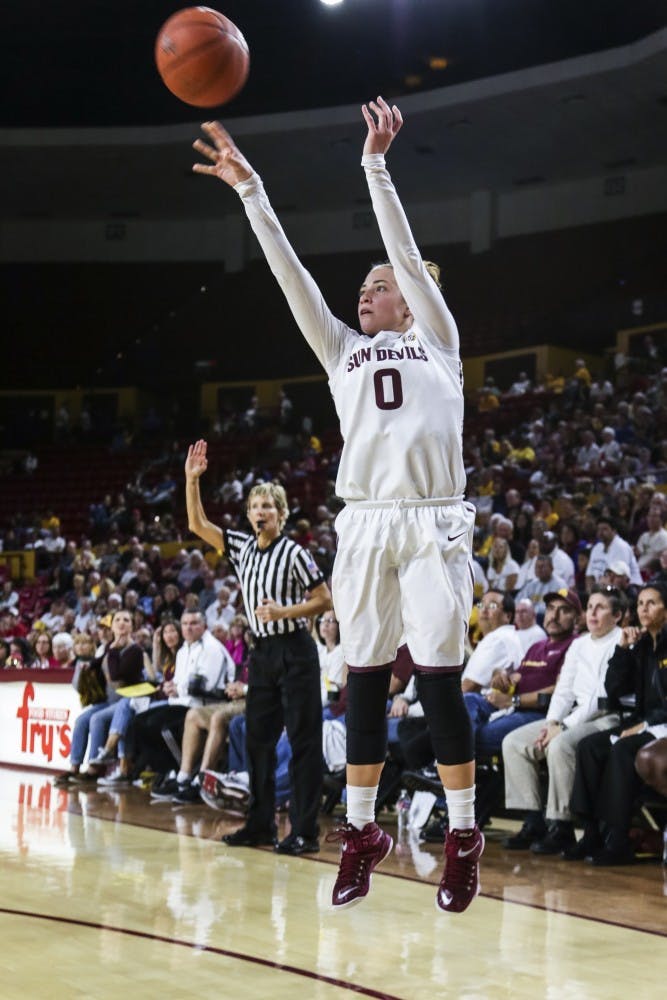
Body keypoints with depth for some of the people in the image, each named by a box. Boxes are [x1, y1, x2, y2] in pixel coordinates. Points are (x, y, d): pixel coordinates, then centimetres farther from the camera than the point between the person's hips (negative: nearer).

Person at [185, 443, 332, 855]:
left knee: (304, 740, -6)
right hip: (262, 652, 7)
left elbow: (324, 600, -7)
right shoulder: (242, 547, 9)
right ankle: (261, 824, 18)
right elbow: (198, 525, 8)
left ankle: (305, 832, -6)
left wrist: (283, 611, -19)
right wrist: (192, 480, 0)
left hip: (295, 651, -7)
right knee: (258, 739, 9)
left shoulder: (294, 552, -9)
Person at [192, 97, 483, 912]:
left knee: (439, 678, -5)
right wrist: (249, 189, 3)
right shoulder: (344, 351, 18)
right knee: (364, 680, 4)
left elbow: (405, 253, 1)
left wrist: (375, 165, -5)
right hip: (365, 525, 4)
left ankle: (463, 838, 2)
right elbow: (291, 275, 11)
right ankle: (361, 834, 12)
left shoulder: (436, 339, 12)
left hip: (432, 522, -3)